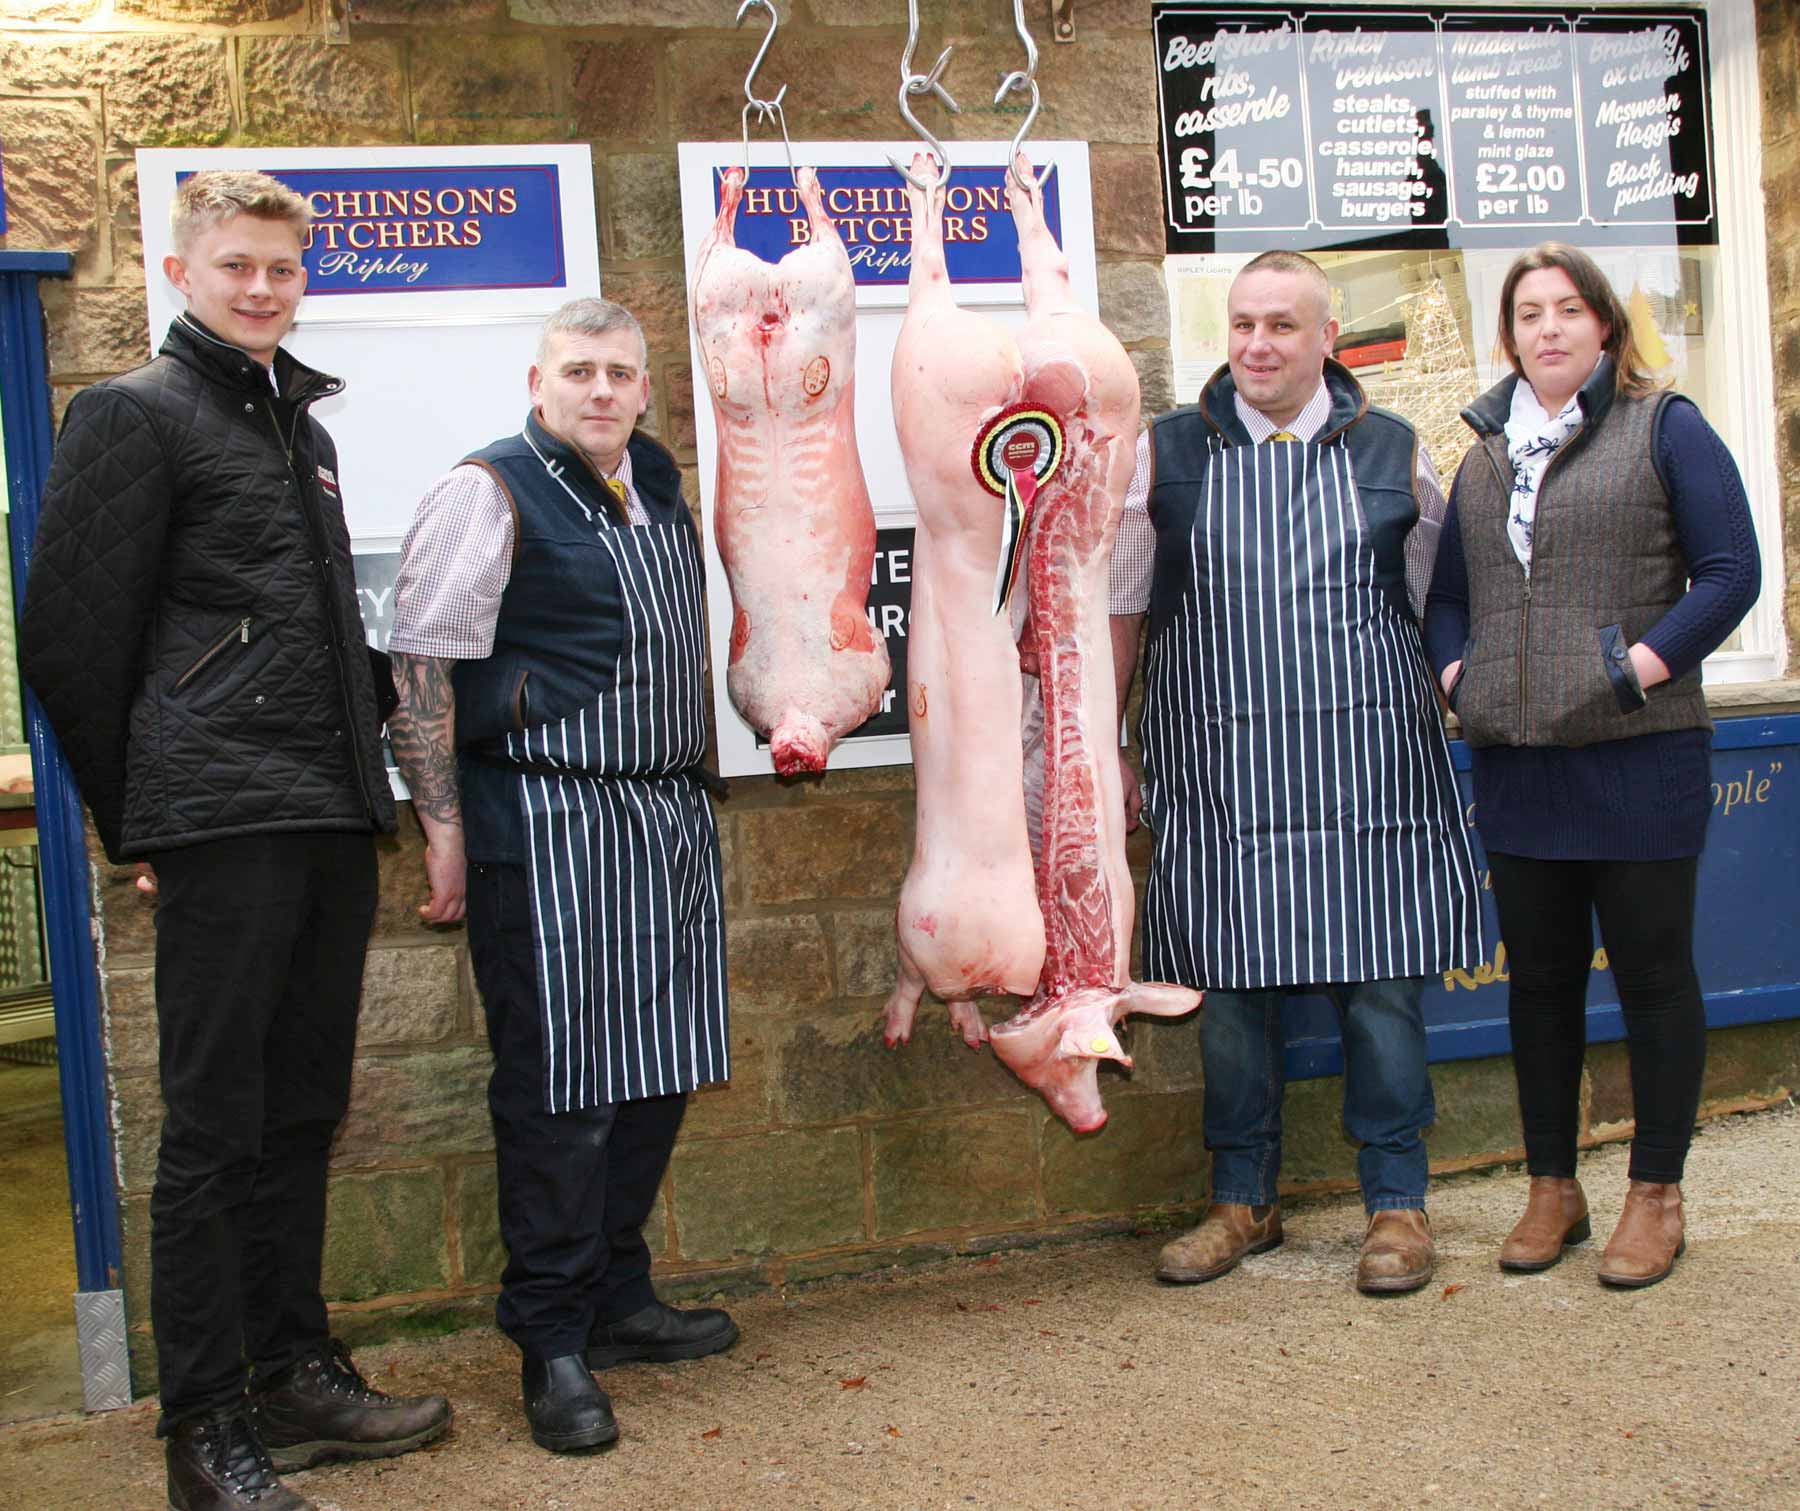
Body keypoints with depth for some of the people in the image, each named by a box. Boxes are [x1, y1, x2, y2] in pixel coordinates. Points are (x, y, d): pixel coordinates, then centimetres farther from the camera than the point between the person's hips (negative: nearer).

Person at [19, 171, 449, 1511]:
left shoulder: (301, 423, 19)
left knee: (301, 1111, 13)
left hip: (331, 821, 7)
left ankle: (297, 1372, 26)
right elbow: (70, 638, -6)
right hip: (225, 828, -7)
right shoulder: (135, 413, -3)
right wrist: (140, 823, -2)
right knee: (216, 1124, -1)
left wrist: (363, 780, 15)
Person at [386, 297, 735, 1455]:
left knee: (654, 1071, 12)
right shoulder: (490, 493, -8)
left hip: (670, 816, 8)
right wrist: (444, 826, -14)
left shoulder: (658, 480, 15)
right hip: (549, 827, -7)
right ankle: (554, 1344, 9)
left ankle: (617, 1296, 27)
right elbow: (422, 665, -11)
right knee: (559, 1086, -3)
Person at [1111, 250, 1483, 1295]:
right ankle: (1244, 1201, 22)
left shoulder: (1397, 455, 7)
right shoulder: (1164, 456, 5)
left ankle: (1397, 1202, 18)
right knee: (1230, 986, 6)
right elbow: (1122, 611, 10)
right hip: (1219, 767, 0)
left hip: (1367, 764, 0)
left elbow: (1426, 611, 14)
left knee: (1382, 983, 2)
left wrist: (1429, 724, 13)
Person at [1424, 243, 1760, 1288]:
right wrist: (1457, 673, 3)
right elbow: (1449, 593, 21)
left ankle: (1657, 1196, 16)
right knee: (1540, 978, 11)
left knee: (1653, 971, 3)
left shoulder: (1664, 428, 1)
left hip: (1639, 755, -4)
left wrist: (1640, 667, -15)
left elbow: (1731, 571, -6)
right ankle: (1553, 1189, 23)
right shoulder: (1486, 454, 15)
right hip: (1517, 763, 5)